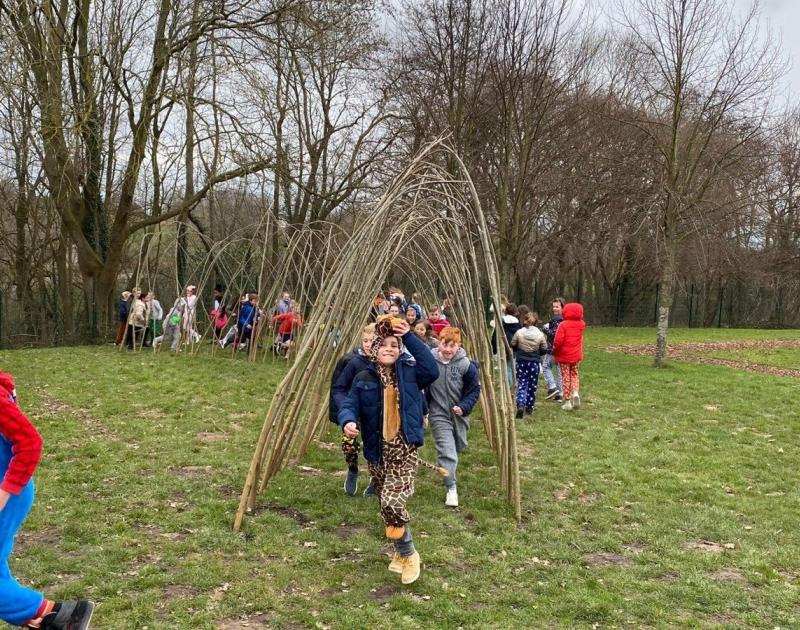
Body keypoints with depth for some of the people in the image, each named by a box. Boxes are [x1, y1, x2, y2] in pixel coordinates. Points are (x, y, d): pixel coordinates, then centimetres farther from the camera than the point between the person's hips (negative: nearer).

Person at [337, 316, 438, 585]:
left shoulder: (409, 372, -1)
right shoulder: (363, 379, 2)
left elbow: (432, 370, -19)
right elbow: (349, 405, -5)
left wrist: (410, 337, -21)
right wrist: (348, 421, -29)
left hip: (405, 450, -3)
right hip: (377, 453, 3)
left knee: (392, 501, -20)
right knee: (386, 505, 12)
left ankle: (408, 553, 5)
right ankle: (402, 551, 36)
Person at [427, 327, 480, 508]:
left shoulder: (466, 365, -14)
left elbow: (474, 389, -5)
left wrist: (463, 407, -17)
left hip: (459, 414, 3)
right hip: (439, 415, -2)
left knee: (458, 447, 22)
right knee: (447, 451, -14)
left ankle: (449, 477, 51)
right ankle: (451, 488, -6)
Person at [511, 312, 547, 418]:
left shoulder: (519, 333, -8)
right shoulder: (540, 334, -6)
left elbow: (513, 346, 2)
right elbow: (544, 350, 1)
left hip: (521, 362, 0)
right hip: (534, 363, 1)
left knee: (521, 384, 3)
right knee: (532, 386, 13)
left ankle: (520, 405, -18)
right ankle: (529, 407, 21)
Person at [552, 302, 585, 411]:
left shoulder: (563, 325, -15)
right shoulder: (581, 324, -1)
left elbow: (558, 341, -20)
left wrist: (554, 352, -5)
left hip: (564, 356, -3)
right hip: (576, 356, 4)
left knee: (566, 378, 6)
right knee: (574, 374, 21)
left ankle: (567, 401, 9)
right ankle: (575, 392, -3)